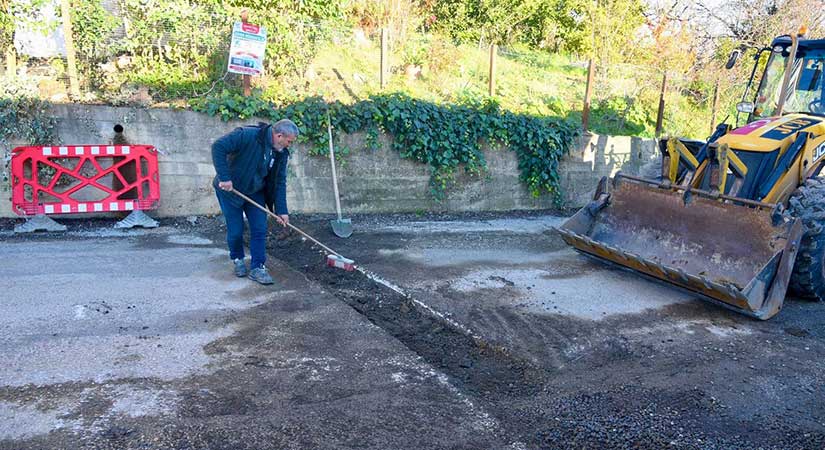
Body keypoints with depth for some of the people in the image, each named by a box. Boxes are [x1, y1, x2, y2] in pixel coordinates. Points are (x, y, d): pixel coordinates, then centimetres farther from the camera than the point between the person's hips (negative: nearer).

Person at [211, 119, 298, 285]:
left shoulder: (281, 153, -6)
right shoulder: (247, 135, -27)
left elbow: (280, 182, -1)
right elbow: (218, 147, -30)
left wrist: (281, 210, -7)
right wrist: (224, 177, -33)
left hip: (255, 193, 5)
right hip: (230, 190, -5)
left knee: (260, 229, -2)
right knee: (235, 231, 1)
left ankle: (257, 267, 9)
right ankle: (237, 259, 29)